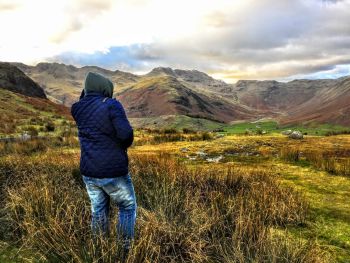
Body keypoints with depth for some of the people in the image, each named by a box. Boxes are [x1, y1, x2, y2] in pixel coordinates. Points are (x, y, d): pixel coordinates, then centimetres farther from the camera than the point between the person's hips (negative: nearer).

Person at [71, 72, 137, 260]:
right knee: (127, 208, 16)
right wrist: (125, 144, -4)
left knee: (98, 211, 22)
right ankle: (125, 250, 21)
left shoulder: (78, 108, 2)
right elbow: (126, 133, -24)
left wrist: (87, 92, 13)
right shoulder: (111, 105, -16)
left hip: (89, 172, 6)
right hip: (114, 172, -5)